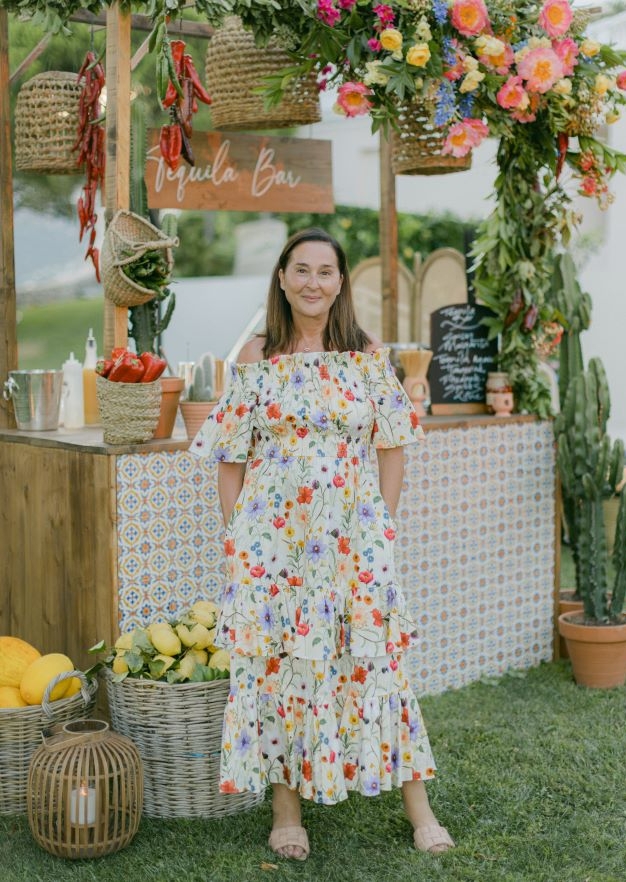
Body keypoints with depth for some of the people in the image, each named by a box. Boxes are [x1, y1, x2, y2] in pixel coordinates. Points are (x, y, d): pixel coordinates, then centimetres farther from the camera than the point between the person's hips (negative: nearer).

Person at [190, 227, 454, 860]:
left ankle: (417, 805, 15)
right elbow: (232, 457, 4)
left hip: (353, 538, 0)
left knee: (373, 659, 2)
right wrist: (234, 535, 1)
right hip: (272, 539, 0)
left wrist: (382, 526, 2)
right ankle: (286, 809, 20)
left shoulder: (369, 355, 3)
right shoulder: (256, 357, 2)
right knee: (277, 662, 5)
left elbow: (391, 449, 6)